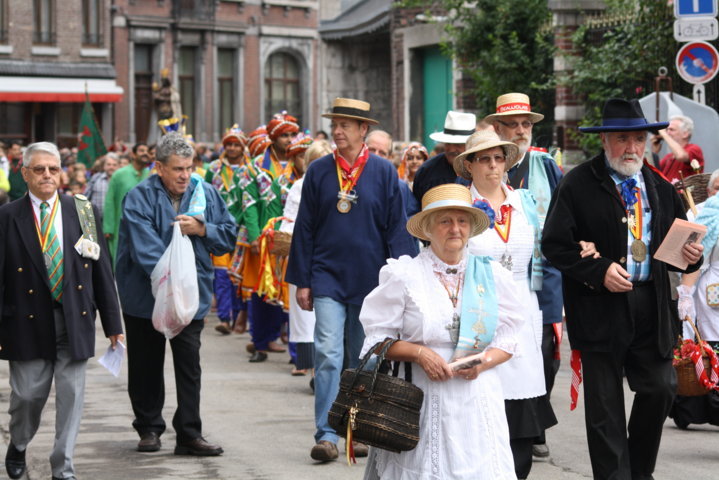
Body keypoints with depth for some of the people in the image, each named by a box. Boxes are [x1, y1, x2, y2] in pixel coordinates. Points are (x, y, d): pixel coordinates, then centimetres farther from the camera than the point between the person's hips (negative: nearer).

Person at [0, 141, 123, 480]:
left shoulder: (83, 212, 4)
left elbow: (103, 271, 6)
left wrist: (112, 323, 4)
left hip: (75, 321, 2)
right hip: (28, 322, -1)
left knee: (71, 396, 2)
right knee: (28, 394, 5)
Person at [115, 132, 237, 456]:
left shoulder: (205, 194, 4)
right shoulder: (140, 198, -9)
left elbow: (229, 236, 7)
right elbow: (145, 247, -19)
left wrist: (202, 229, -11)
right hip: (145, 295, -2)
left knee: (189, 365, -1)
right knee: (146, 366, 9)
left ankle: (189, 434, 3)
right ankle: (149, 428, 22)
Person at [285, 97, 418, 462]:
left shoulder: (383, 172, 1)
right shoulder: (318, 172, 3)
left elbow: (396, 228, 2)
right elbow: (304, 229, 6)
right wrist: (302, 281, 2)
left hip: (369, 279, 0)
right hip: (327, 277, 0)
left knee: (362, 359, 9)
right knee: (328, 354, -11)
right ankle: (326, 434, -9)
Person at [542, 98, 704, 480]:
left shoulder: (660, 188, 12)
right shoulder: (578, 185, -4)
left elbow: (674, 243, 18)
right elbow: (554, 244, -8)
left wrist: (690, 256, -5)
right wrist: (599, 271, -18)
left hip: (651, 307, 4)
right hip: (600, 309, -4)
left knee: (660, 389, 2)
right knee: (605, 406, 1)